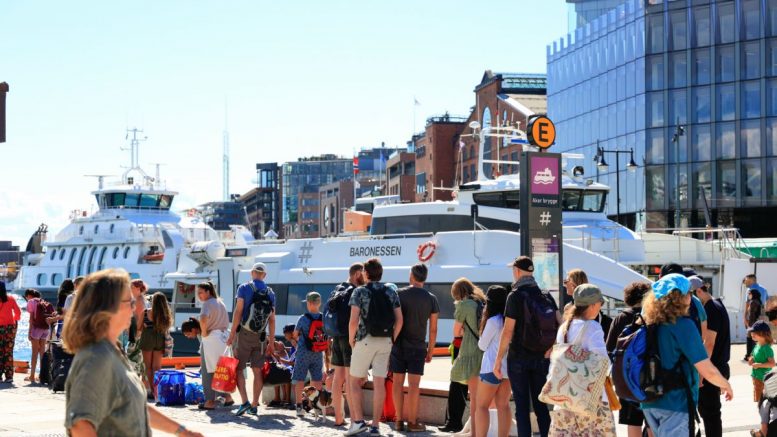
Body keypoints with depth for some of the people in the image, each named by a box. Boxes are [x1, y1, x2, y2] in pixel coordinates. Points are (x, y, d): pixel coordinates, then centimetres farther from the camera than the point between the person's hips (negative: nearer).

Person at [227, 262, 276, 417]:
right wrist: (271, 342, 12)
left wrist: (232, 334, -7)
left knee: (239, 368, 1)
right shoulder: (270, 293, 9)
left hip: (244, 334, -4)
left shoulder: (244, 288, -3)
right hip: (261, 336, 4)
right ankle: (254, 405, 8)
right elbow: (272, 319, 8)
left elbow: (238, 312, -9)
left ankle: (245, 401, -14)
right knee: (257, 371, 7)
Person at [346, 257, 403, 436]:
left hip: (365, 340, -3)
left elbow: (353, 321, -13)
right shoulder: (391, 291, 7)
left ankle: (358, 421, 1)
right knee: (379, 383, 2)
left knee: (355, 381, 9)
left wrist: (351, 340, 2)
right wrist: (391, 339, 13)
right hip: (385, 342, 3)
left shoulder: (360, 292, -5)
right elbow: (399, 320, 4)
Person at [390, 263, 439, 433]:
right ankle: (412, 422, 0)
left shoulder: (399, 294, -2)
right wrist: (431, 350, 9)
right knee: (414, 384, 0)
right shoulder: (431, 299, 0)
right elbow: (433, 329, 0)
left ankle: (399, 421, 8)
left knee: (398, 382, 6)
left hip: (398, 344, 1)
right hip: (418, 347, -1)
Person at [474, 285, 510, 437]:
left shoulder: (493, 321, -14)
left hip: (492, 367, -6)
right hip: (508, 366, 6)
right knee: (503, 406, 9)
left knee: (481, 406, 2)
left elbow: (482, 345, -4)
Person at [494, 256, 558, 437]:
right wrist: (549, 351, 3)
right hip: (541, 359, 5)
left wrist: (498, 361, -10)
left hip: (518, 358, -5)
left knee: (522, 406, 1)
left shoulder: (515, 295, -10)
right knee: (540, 405, 11)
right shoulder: (545, 295, 6)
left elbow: (508, 331, -13)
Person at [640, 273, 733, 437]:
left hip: (649, 403, 7)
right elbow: (708, 371, -16)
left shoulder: (651, 324, 6)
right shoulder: (683, 325, -14)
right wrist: (726, 385, 4)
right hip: (674, 403, -7)